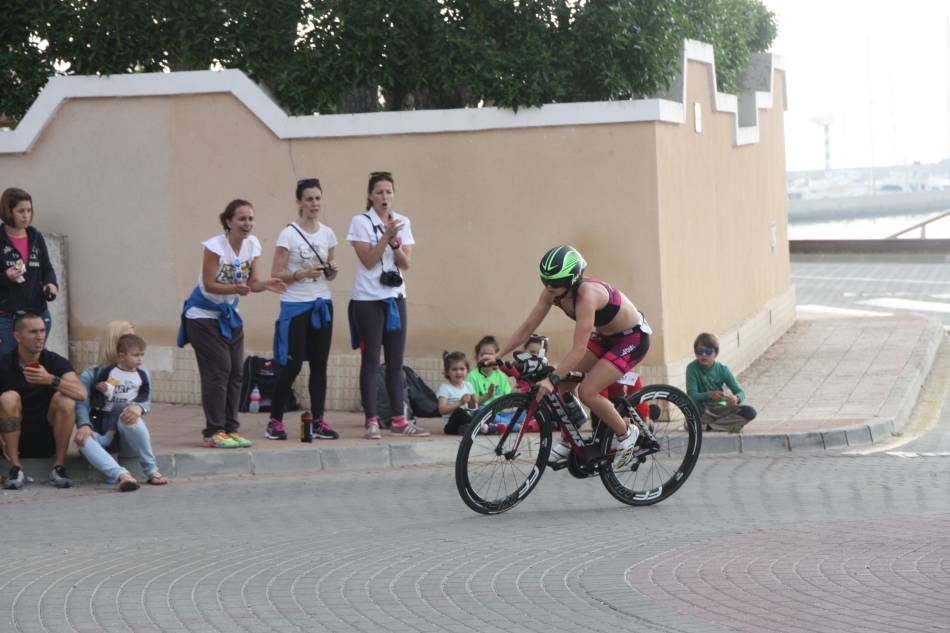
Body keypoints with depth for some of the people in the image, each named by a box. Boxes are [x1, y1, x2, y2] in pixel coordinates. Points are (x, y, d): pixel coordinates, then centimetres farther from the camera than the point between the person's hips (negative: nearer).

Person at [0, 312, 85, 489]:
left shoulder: (56, 362, -4)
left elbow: (81, 394, -20)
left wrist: (51, 380, -36)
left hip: (49, 440, 1)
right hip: (17, 441, 0)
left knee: (65, 400, -23)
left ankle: (59, 467, -16)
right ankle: (15, 469, -23)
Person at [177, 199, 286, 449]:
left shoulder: (252, 245, -3)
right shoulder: (215, 246, -21)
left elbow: (251, 283, -1)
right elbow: (209, 285, -22)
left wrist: (266, 285, -23)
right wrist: (235, 289, -38)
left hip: (229, 315, 7)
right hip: (204, 315, -7)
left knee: (235, 372, 4)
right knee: (217, 371, -11)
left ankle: (231, 430, 12)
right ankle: (213, 433, -6)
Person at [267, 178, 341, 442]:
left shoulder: (327, 234, 9)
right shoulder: (289, 235, -7)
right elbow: (276, 275, -8)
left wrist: (333, 270, -3)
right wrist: (302, 274, -22)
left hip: (322, 304, 5)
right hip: (295, 305, -5)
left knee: (319, 364, 5)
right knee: (292, 365, -8)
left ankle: (318, 421, 11)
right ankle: (275, 421, 2)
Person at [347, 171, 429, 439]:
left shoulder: (403, 222, 9)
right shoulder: (361, 222, -4)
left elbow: (406, 263, 2)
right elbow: (368, 261, -11)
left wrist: (394, 241, -14)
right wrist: (387, 236, -18)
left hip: (396, 297, 4)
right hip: (368, 299, -4)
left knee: (396, 362, 5)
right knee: (370, 361, -3)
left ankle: (399, 420, 8)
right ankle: (372, 421, -1)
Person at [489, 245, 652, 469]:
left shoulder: (587, 293, -35)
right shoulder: (551, 292, -13)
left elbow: (579, 348, -40)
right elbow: (527, 327, -8)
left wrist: (552, 379, -47)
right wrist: (497, 356, -18)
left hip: (633, 338, -8)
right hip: (605, 336, 8)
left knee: (587, 392, -19)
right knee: (561, 381, -6)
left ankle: (626, 434, 3)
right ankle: (569, 441, 9)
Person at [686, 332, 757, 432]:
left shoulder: (722, 369, -3)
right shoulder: (692, 368, -10)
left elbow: (740, 392, -4)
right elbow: (691, 395, -18)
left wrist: (736, 399, -29)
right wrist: (709, 395, -36)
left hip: (720, 408, 3)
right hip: (703, 410, -3)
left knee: (750, 412, -20)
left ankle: (711, 426, -17)